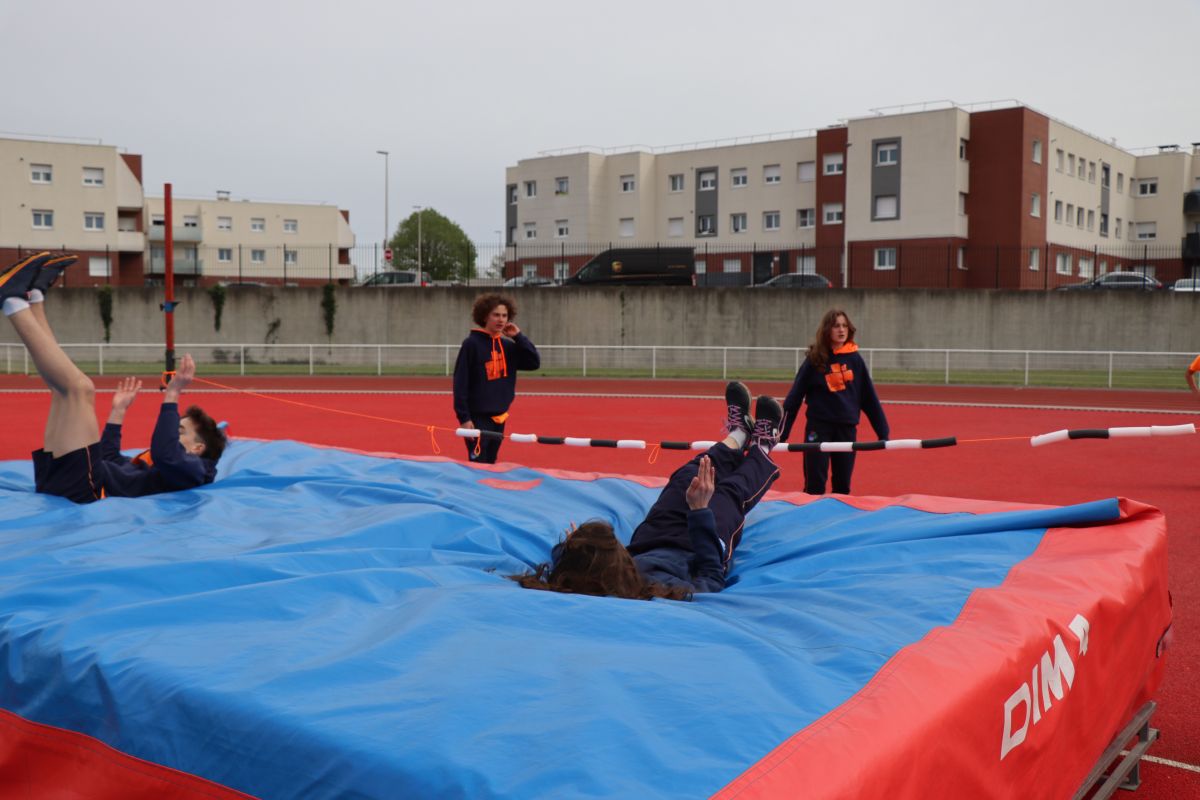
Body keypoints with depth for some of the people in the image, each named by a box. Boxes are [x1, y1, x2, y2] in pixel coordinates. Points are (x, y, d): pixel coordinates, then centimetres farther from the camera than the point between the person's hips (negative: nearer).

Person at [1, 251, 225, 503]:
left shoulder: (191, 470, 1)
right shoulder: (151, 465, 31)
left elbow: (165, 452, -23)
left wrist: (172, 395, -23)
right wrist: (119, 410, 39)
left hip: (82, 489, -9)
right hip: (58, 481, 9)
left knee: (80, 387, -17)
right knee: (65, 387, 23)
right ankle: (33, 296, 12)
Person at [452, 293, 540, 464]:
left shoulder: (508, 345, 7)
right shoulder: (471, 344, -10)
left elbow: (534, 363, 1)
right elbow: (460, 383, -13)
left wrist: (519, 336, -6)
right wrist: (463, 417, -17)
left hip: (499, 416, 6)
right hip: (478, 417, -6)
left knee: (490, 464, 15)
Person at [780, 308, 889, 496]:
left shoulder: (854, 359, 3)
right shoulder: (814, 359, -3)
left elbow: (869, 397, 6)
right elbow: (794, 397, -2)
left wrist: (883, 432, 3)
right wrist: (781, 431, -7)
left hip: (847, 428, 2)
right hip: (818, 426, -2)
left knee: (843, 486, 9)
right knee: (815, 486, 0)